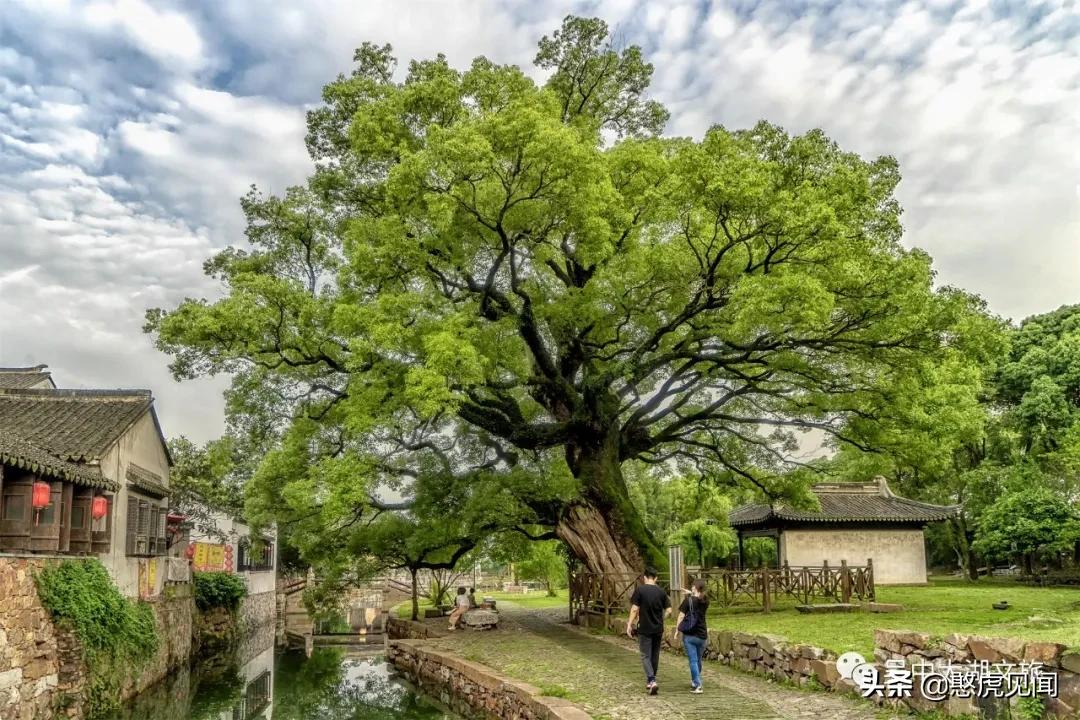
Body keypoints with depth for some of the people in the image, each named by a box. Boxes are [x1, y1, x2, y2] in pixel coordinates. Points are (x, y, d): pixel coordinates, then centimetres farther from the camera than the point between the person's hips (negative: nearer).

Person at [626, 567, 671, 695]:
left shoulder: (640, 590, -9)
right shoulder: (661, 591, 2)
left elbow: (634, 609, -11)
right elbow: (668, 610, 2)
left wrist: (630, 624, -3)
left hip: (644, 628, -4)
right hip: (658, 629, 4)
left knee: (645, 656, 1)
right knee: (655, 655, 16)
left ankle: (652, 681, -16)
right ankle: (650, 681, 26)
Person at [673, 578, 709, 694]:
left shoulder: (688, 601, -9)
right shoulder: (705, 601, 3)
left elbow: (681, 616, -8)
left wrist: (676, 631, 0)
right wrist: (691, 594, 23)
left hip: (689, 635, -4)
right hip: (702, 635, 4)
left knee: (693, 661, -2)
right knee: (698, 660, 18)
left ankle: (698, 686, -8)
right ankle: (694, 681, 34)